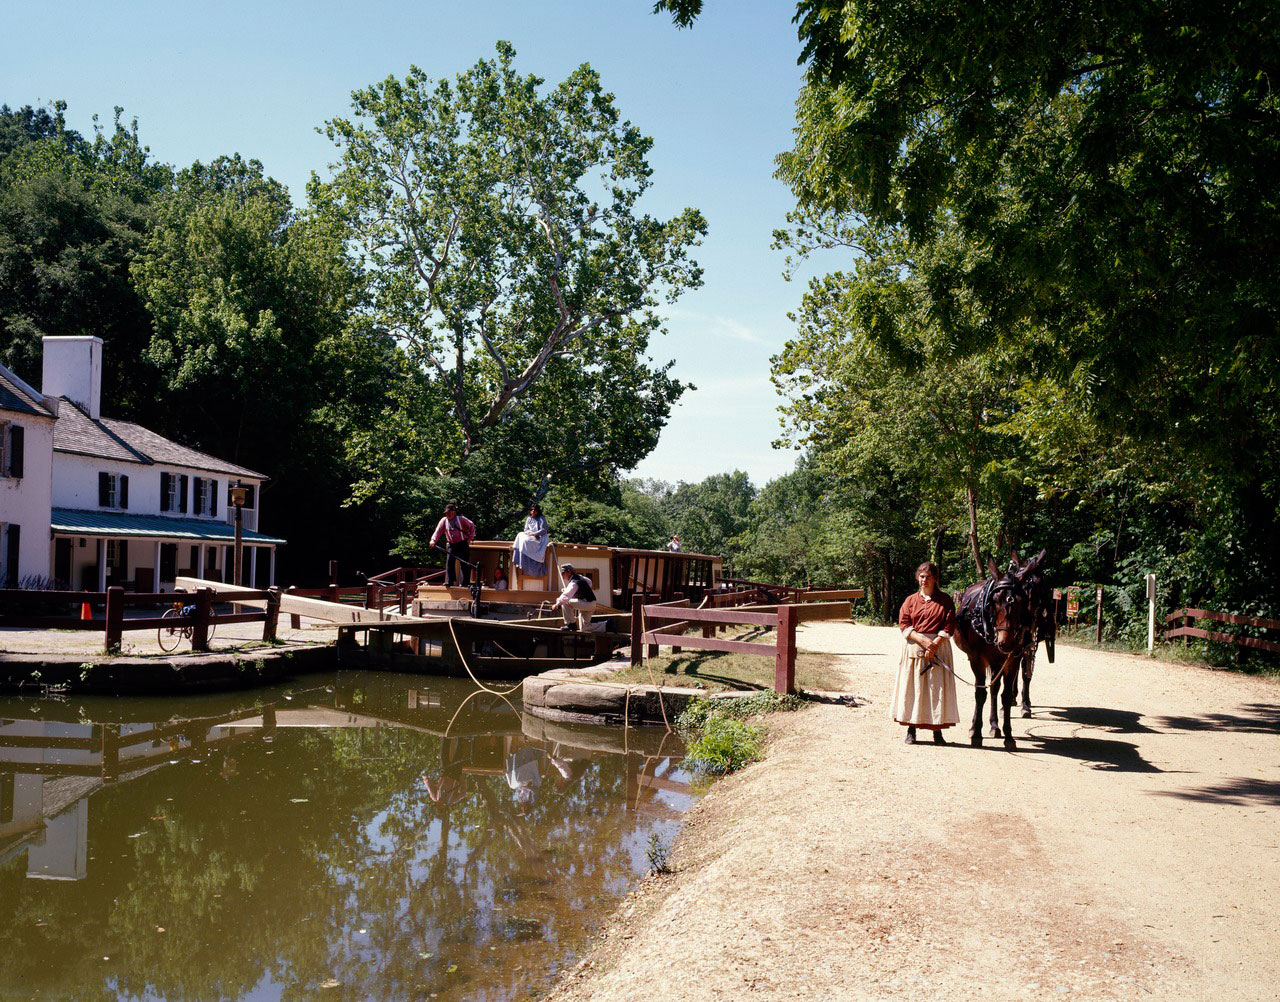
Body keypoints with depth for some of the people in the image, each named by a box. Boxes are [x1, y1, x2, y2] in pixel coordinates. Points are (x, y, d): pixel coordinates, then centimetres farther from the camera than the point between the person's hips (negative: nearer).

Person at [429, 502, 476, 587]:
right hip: (451, 545, 4)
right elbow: (438, 531, -5)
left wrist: (470, 538, 1)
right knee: (449, 562, -6)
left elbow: (471, 526, 5)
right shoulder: (444, 521, 5)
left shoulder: (461, 519, -3)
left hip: (462, 544, -4)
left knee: (464, 564, -4)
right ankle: (449, 582, -2)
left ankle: (465, 583, 0)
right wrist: (433, 540, -22)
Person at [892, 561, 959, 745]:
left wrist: (935, 643, -15)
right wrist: (922, 640, -15)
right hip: (913, 648, 1)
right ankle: (911, 730, 10)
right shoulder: (911, 600, 8)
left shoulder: (945, 600, 4)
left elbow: (949, 627, -2)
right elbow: (904, 625, -1)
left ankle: (937, 731, 5)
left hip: (938, 646, -1)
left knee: (937, 688, -1)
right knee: (912, 686, 2)